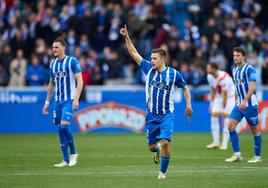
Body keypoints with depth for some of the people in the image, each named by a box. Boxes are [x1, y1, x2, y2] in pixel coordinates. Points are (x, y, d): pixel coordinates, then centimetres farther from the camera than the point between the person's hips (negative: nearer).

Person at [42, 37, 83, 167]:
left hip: (69, 100, -6)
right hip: (57, 101, 6)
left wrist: (76, 99, -19)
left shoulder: (72, 61, -7)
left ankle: (73, 153, 1)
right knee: (60, 129, 4)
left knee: (64, 126, -19)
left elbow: (80, 81, -11)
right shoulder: (53, 63, 12)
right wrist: (47, 101, 18)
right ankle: (66, 160, 10)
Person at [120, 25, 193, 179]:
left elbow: (185, 88, 9)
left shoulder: (173, 74, -4)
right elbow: (134, 53, 2)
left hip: (167, 115, -3)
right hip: (151, 115, 3)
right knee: (151, 146, 7)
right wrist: (127, 37, -8)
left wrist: (189, 106, 0)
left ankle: (163, 172, -2)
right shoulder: (149, 69, 1)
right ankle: (158, 150, 46)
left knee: (165, 142, -19)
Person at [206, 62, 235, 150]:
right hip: (218, 97, 7)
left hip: (229, 96, -7)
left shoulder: (224, 78, -31)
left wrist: (223, 108, -22)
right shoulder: (210, 77, -8)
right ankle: (216, 142, 1)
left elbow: (225, 94, -26)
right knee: (214, 114, -5)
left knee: (225, 116, -13)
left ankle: (225, 143, -8)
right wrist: (211, 103, 7)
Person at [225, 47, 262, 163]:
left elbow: (252, 87, -19)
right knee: (231, 126, -6)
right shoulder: (234, 70, 12)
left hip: (250, 104, -7)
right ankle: (237, 154, -2)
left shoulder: (249, 69, -12)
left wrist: (245, 101, -27)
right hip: (239, 104, 7)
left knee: (255, 129, 2)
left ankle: (257, 156, 11)